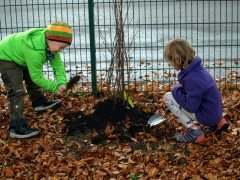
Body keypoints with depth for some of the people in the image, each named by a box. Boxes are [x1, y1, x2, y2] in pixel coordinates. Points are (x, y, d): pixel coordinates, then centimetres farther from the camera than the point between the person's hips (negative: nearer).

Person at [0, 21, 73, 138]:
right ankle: (17, 127, -18)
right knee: (17, 91, -16)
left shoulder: (49, 43, -15)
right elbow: (37, 77, -28)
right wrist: (55, 88, -21)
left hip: (17, 54, 9)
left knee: (31, 78, 23)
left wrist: (62, 83, -25)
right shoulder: (35, 50, -39)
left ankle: (39, 102, 46)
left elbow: (58, 65, -10)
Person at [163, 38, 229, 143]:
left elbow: (191, 107, -24)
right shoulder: (196, 67, 0)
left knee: (168, 97, -10)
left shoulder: (192, 79, -29)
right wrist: (180, 88, 8)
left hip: (207, 117, -9)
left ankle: (194, 132, -8)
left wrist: (176, 91, -13)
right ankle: (217, 123, 16)